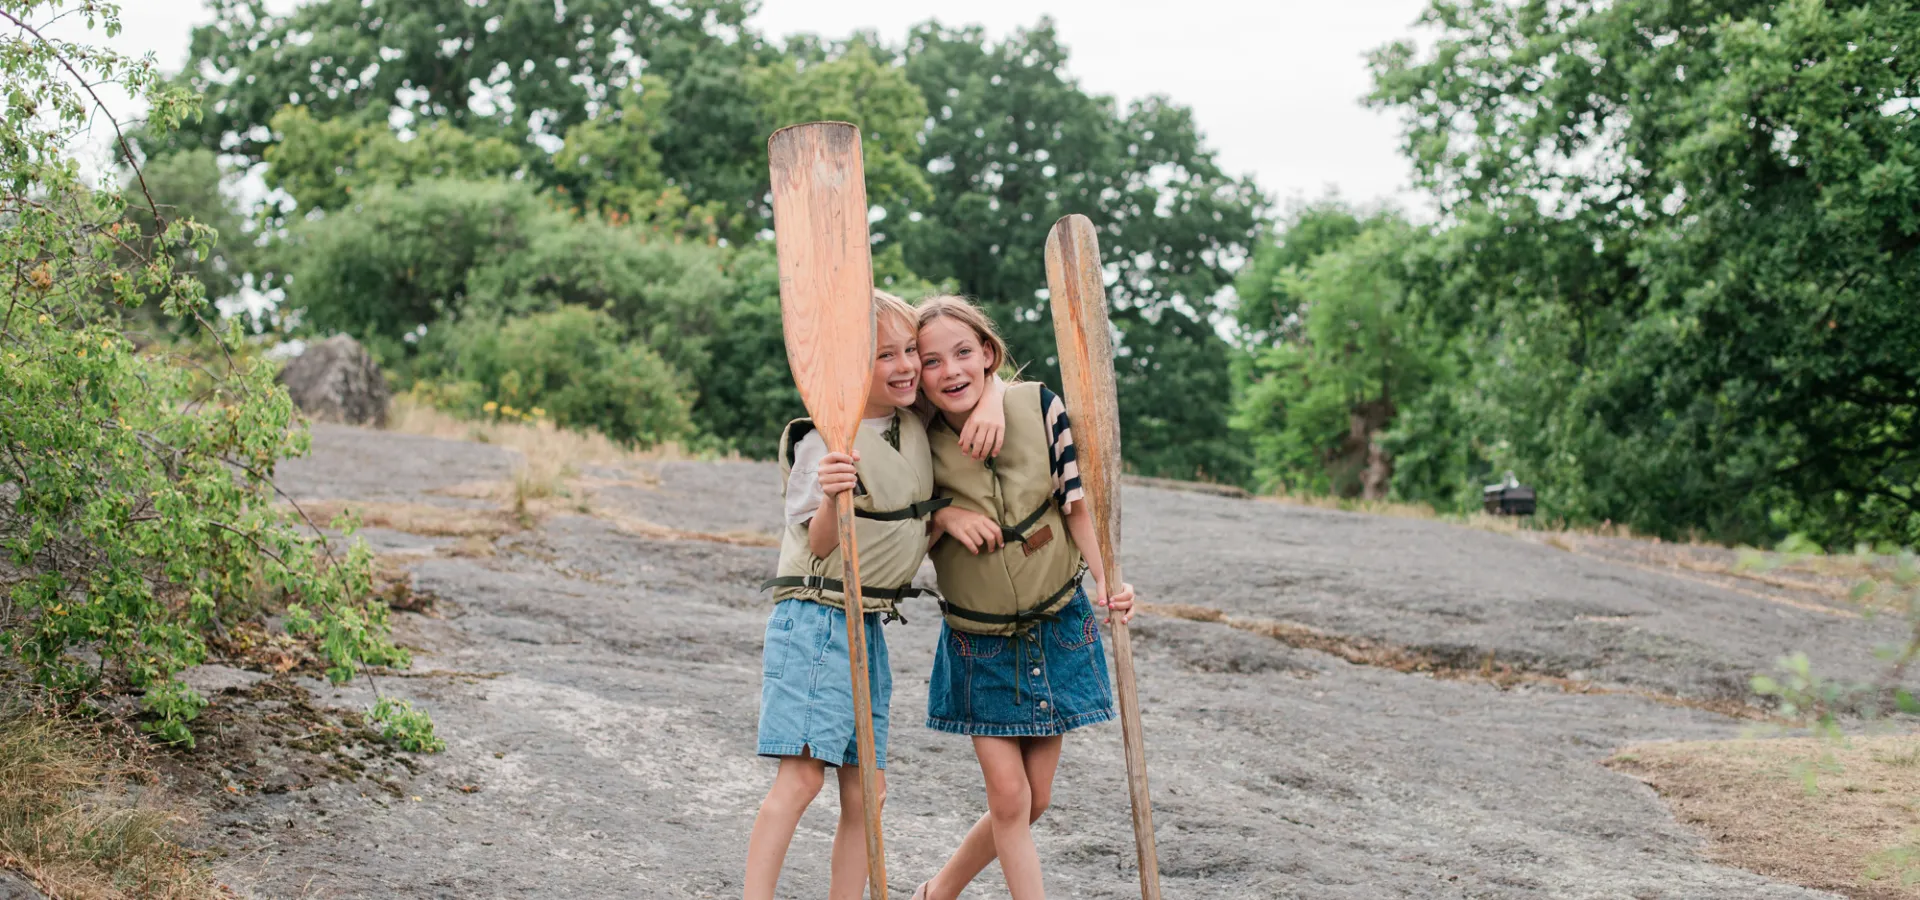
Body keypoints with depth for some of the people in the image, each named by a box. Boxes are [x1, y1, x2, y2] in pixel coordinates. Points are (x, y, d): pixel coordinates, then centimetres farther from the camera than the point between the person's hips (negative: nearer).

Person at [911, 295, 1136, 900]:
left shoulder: (1039, 407, -12)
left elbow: (1078, 503, -10)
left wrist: (1106, 580, -26)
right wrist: (943, 516, -21)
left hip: (1056, 630, 2)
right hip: (979, 644, -1)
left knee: (1034, 800, 8)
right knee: (1009, 798, -6)